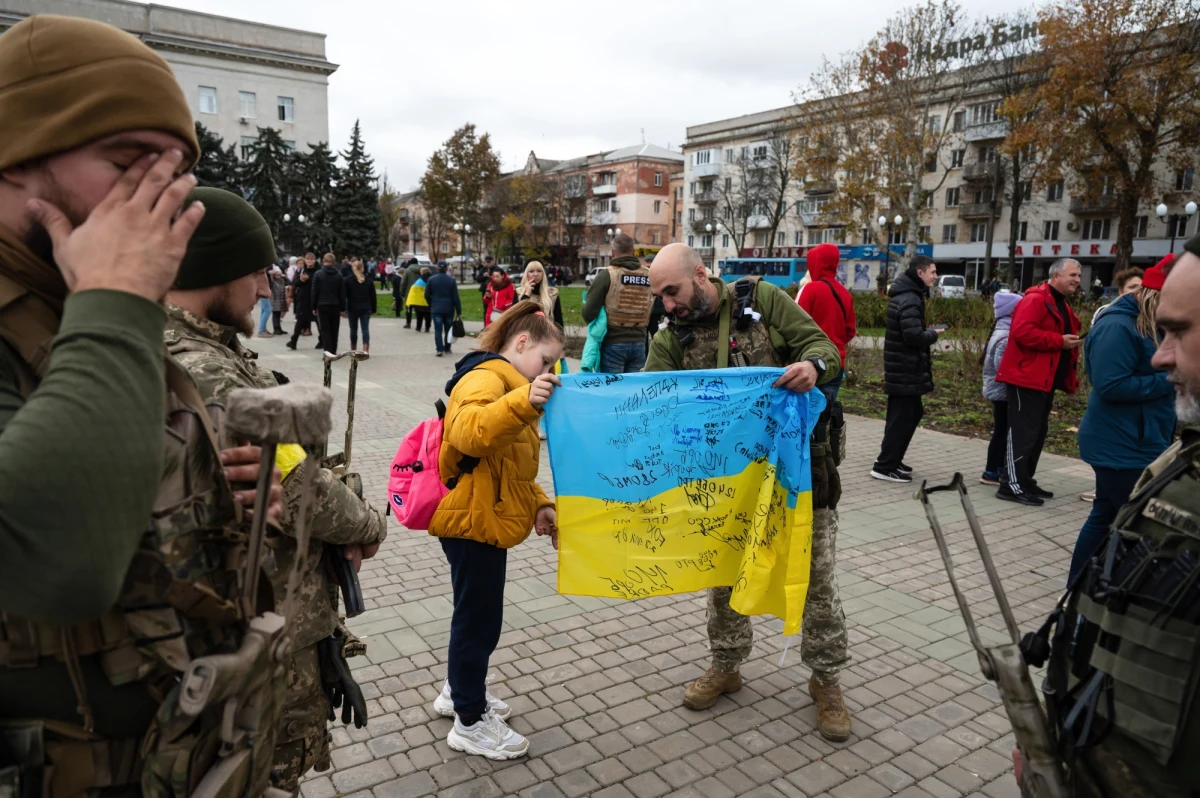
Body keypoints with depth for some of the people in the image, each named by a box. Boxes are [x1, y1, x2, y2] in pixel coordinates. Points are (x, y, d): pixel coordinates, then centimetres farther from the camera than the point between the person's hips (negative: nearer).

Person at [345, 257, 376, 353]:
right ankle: (365, 350, -14)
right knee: (365, 329, -2)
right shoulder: (369, 280, 3)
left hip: (352, 308, -1)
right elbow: (373, 296, 5)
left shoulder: (347, 280, -4)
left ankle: (353, 350, 21)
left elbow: (345, 295, -5)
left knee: (353, 329, 11)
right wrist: (373, 309, 11)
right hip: (366, 308, 1)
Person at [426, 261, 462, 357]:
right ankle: (447, 349, 22)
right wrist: (459, 311, -1)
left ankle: (440, 349, -11)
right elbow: (455, 297, -5)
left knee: (438, 330, -1)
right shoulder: (451, 280, -4)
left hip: (436, 309, 0)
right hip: (449, 309, 1)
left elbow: (427, 295, 1)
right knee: (448, 329, 14)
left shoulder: (431, 279, -3)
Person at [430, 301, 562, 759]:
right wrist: (522, 403, -49)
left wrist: (539, 504, 8)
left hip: (487, 520, 10)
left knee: (475, 614, 22)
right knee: (479, 619, 2)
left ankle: (458, 691, 41)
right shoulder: (486, 377, -16)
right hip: (472, 521, -10)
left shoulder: (508, 384, 18)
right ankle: (469, 723, 18)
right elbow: (468, 431, -38)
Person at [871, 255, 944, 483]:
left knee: (910, 414, 18)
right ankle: (884, 467, 2)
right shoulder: (910, 299, -19)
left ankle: (891, 460, 26)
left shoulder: (905, 294, 15)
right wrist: (933, 334, -9)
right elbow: (914, 335, -27)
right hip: (906, 370, -11)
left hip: (902, 368, 11)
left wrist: (926, 331, 5)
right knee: (902, 418, -4)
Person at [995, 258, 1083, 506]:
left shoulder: (1062, 305, 19)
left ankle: (1025, 480, 22)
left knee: (1038, 432, 13)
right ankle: (1012, 485, -6)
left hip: (1045, 380, 11)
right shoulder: (1035, 300, -13)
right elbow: (1022, 332, -26)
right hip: (1027, 378, -10)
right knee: (1023, 431, -10)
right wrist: (1060, 341, -23)